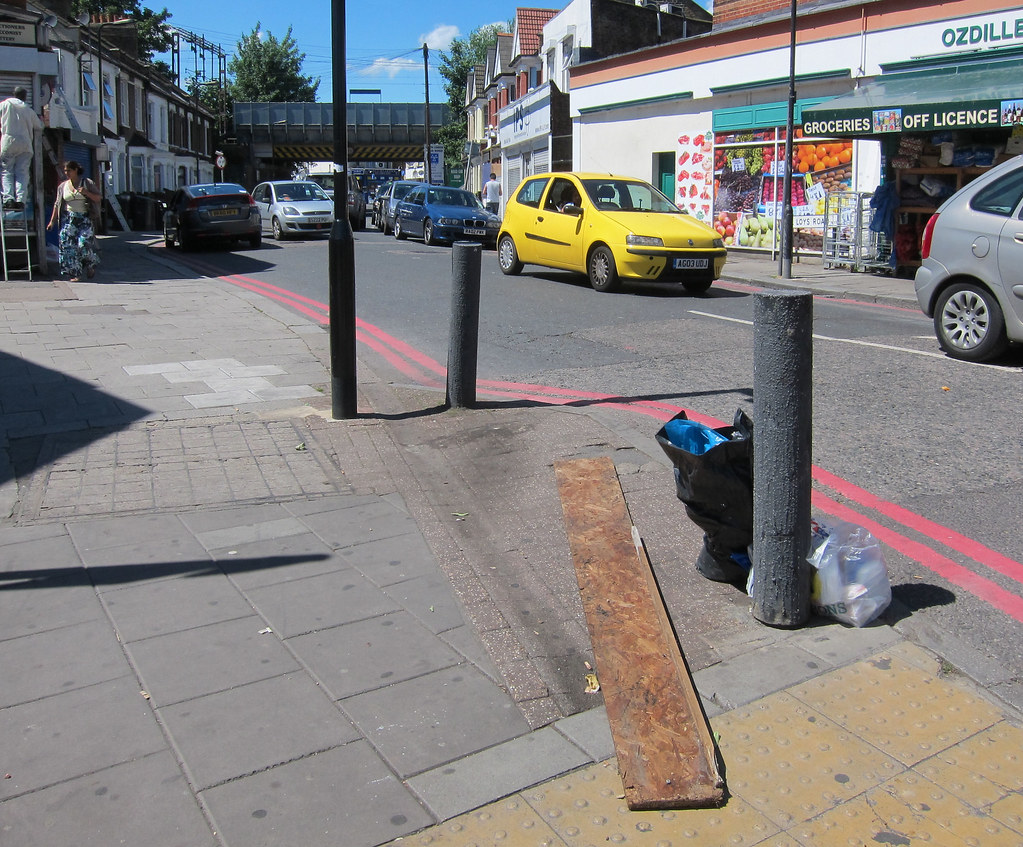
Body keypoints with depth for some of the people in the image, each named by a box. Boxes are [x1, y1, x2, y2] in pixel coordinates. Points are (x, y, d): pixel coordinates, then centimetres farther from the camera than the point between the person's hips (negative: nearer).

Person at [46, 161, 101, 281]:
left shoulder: (87, 183, 3)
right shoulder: (62, 186, 11)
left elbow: (99, 198, 2)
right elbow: (57, 205, 15)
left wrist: (86, 193, -15)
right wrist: (52, 221, 11)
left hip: (85, 218, -3)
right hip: (68, 219, 3)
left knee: (85, 243, -14)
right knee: (69, 247, -6)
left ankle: (90, 266, 17)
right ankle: (75, 274, -1)